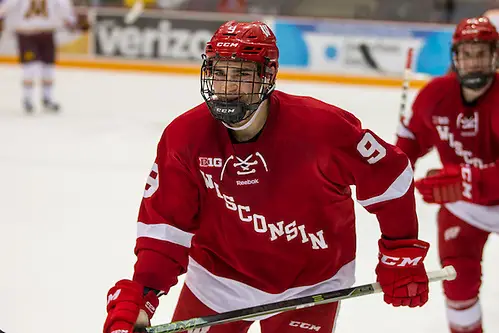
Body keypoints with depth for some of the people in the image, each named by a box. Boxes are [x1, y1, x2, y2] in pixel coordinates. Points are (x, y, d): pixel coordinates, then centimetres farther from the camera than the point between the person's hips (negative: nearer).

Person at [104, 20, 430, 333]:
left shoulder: (323, 128, -25)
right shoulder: (185, 137, -18)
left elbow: (390, 177, -12)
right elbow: (164, 225, -14)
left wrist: (402, 256, -8)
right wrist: (136, 297, -26)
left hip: (310, 284, -2)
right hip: (220, 275, 2)